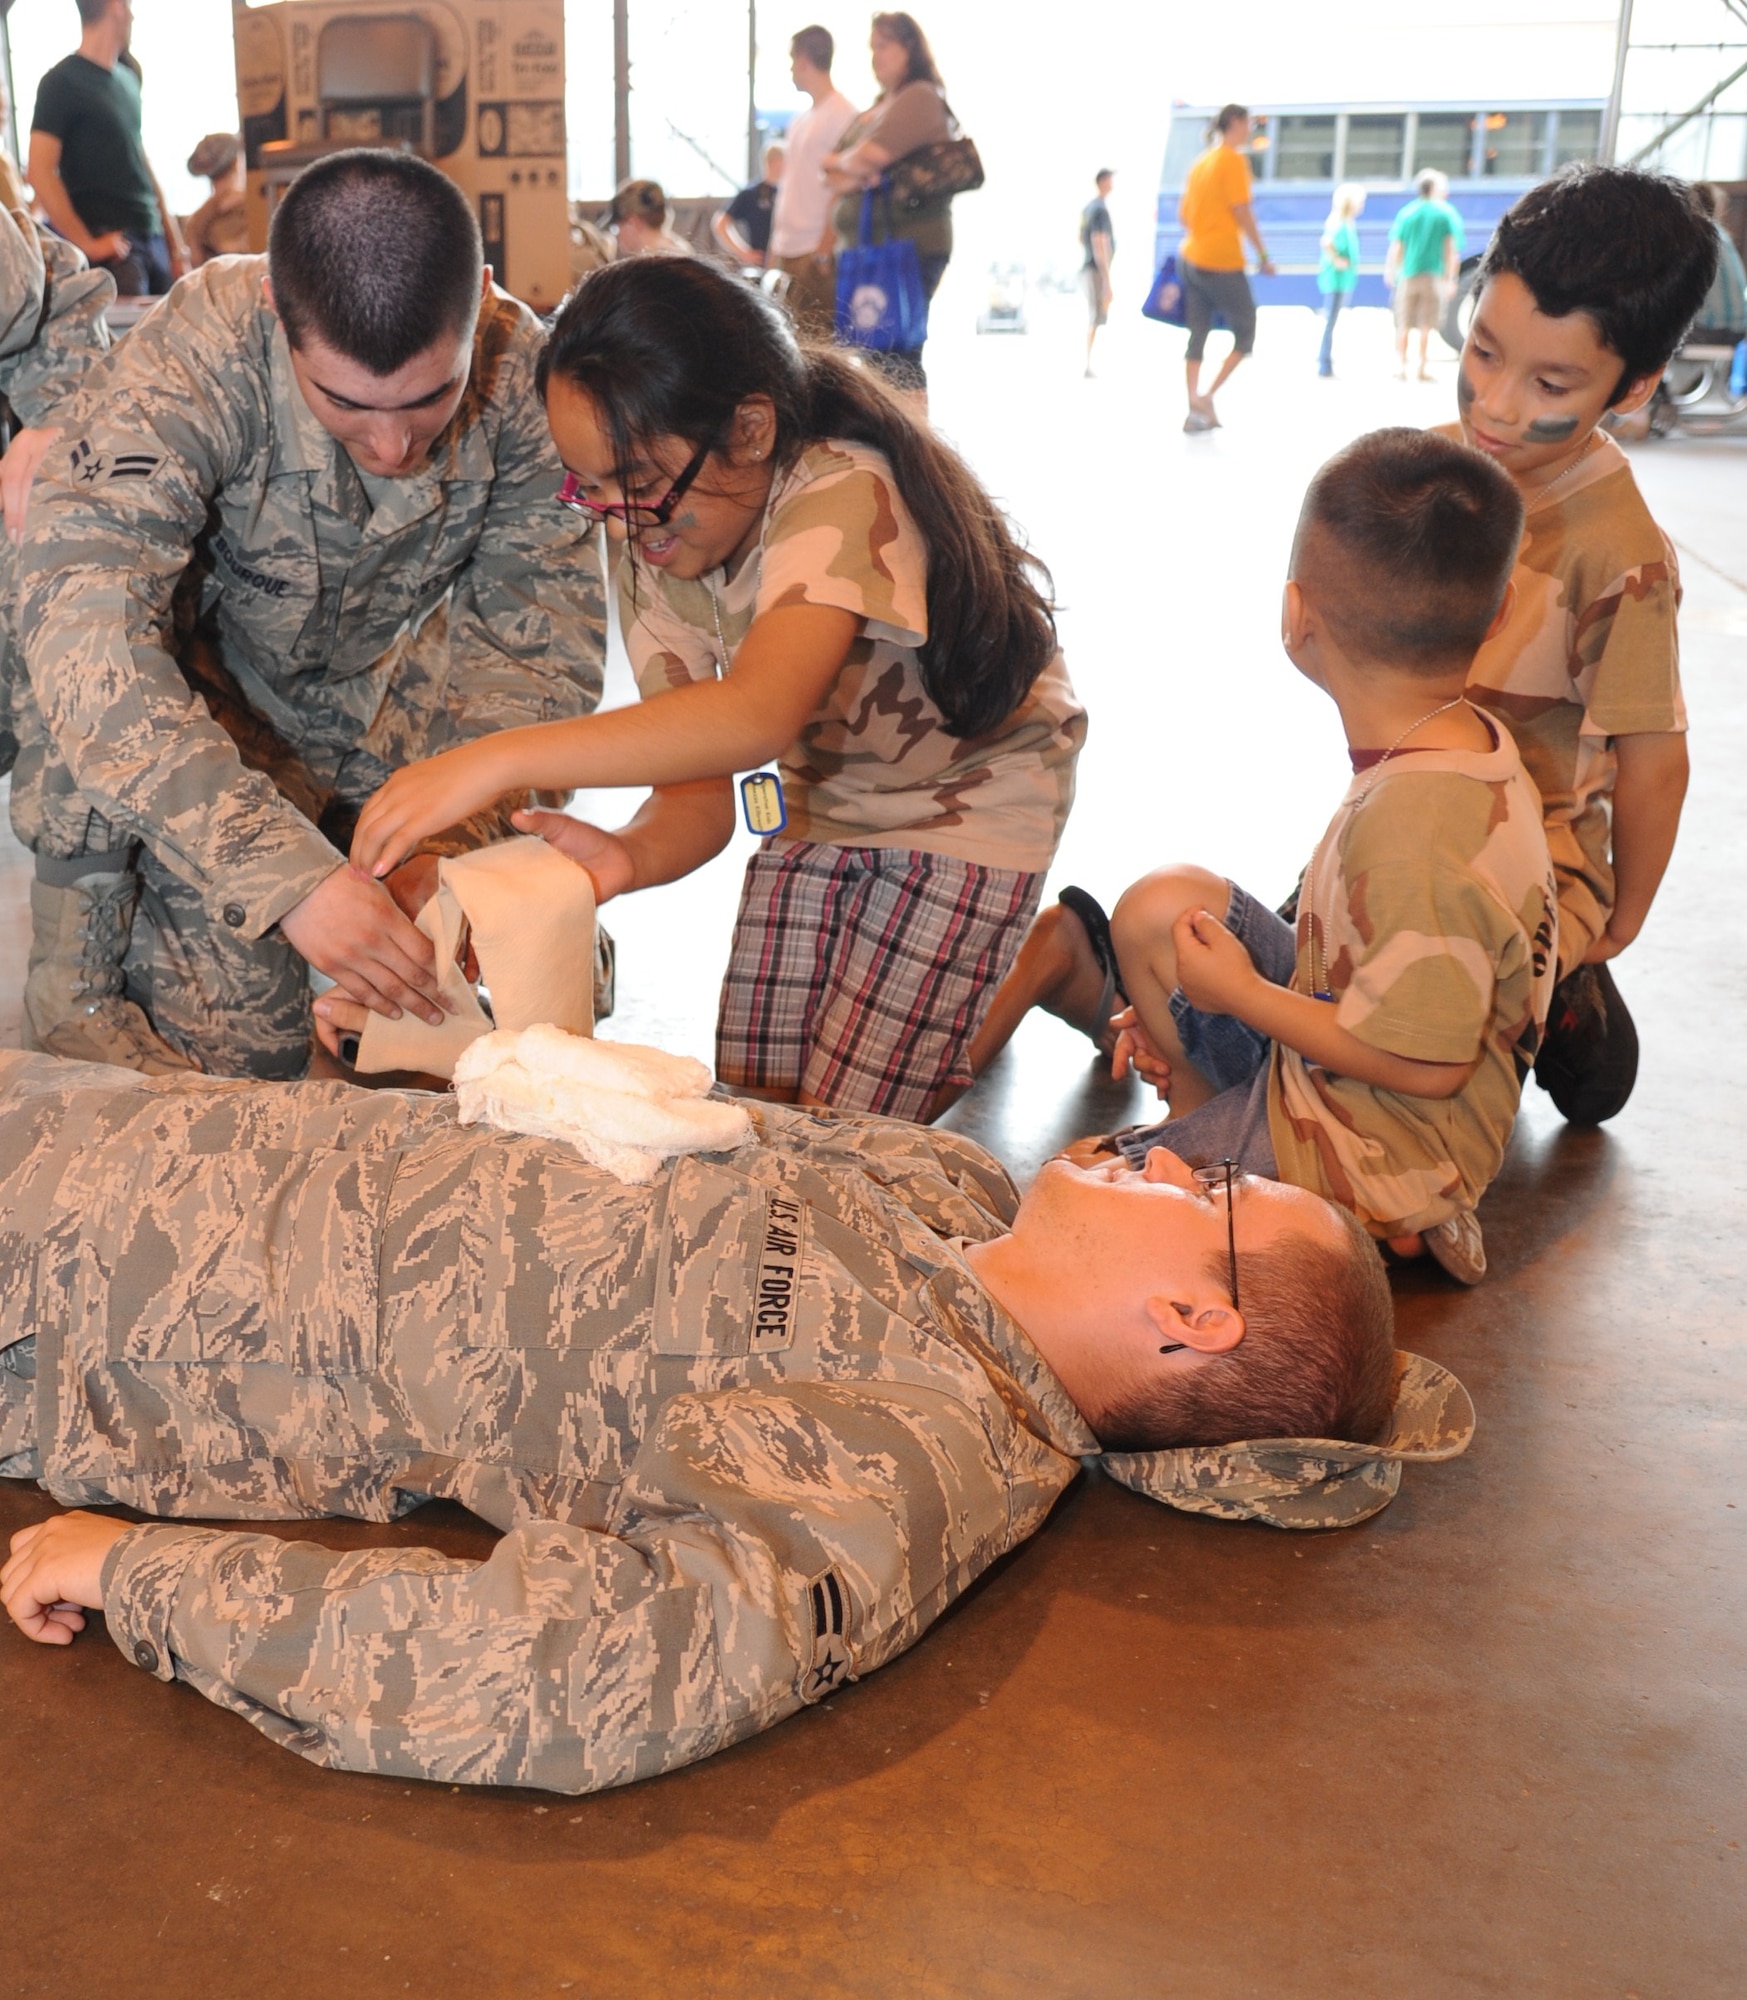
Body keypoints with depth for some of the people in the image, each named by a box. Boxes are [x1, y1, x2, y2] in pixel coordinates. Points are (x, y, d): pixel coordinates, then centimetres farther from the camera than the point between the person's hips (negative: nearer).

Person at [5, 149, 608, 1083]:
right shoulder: (189, 363, -31)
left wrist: (459, 833, -30)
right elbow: (79, 624, -43)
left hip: (382, 713, 4)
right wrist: (287, 872, -53)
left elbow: (544, 634, -14)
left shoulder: (521, 370, -21)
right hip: (189, 718, -4)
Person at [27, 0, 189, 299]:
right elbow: (40, 172, -11)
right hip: (112, 246, -7)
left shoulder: (127, 78, 18)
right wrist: (87, 245, -15)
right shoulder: (62, 83, -4)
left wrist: (174, 240, 16)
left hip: (153, 239, 7)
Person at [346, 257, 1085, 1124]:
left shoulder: (844, 495, -35)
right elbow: (699, 800, -17)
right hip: (816, 801, 7)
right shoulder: (651, 549, -13)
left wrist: (495, 759, -59)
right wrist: (627, 856, -42)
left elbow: (758, 714, -54)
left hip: (970, 800, -7)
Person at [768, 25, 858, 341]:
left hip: (818, 253, -8)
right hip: (787, 251, 8)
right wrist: (774, 248, 15)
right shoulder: (800, 120, 18)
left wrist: (824, 250, -18)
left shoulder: (841, 114, -8)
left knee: (817, 340, -9)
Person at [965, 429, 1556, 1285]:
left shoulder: (1414, 830, -34)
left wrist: (1241, 994, -15)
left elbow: (1426, 1063, -28)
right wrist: (1226, 986, 5)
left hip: (1381, 1146, -9)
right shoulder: (1468, 746, -5)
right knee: (1162, 903, 4)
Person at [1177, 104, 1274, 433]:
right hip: (1223, 263, -7)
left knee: (1197, 336, 7)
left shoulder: (1200, 162, 13)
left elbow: (1183, 214, 15)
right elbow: (1242, 212, -13)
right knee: (1245, 335, 3)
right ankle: (1206, 399, -7)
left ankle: (1195, 409, 2)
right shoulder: (1233, 160, -9)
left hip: (1192, 259, 7)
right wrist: (1263, 255, -8)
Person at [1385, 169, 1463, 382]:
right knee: (1426, 326, 4)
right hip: (1434, 277, -1)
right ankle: (1422, 368, 3)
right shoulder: (1446, 213, -3)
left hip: (1408, 275, 1)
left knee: (1403, 325, 10)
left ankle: (1401, 366, 6)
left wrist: (1390, 270, 17)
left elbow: (1396, 248, 2)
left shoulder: (1406, 213, 2)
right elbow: (1452, 250, -5)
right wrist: (1450, 279, 0)